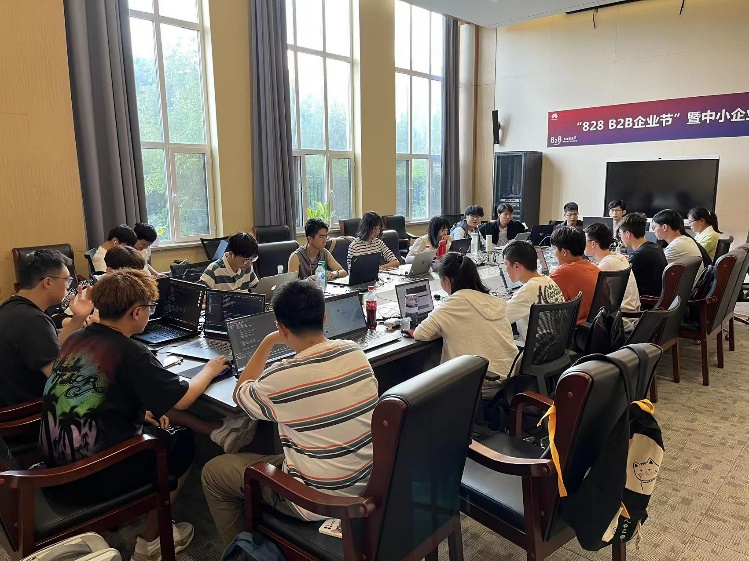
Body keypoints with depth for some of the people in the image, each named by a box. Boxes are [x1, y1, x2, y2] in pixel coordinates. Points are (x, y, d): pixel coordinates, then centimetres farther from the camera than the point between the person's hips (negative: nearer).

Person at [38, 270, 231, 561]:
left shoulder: (75, 339, 2)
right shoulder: (130, 353, -21)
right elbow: (182, 400, -16)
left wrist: (141, 412, 14)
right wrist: (210, 369, 3)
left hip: (54, 466, 8)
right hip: (96, 477, -7)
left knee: (152, 430, 25)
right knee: (183, 442, 12)